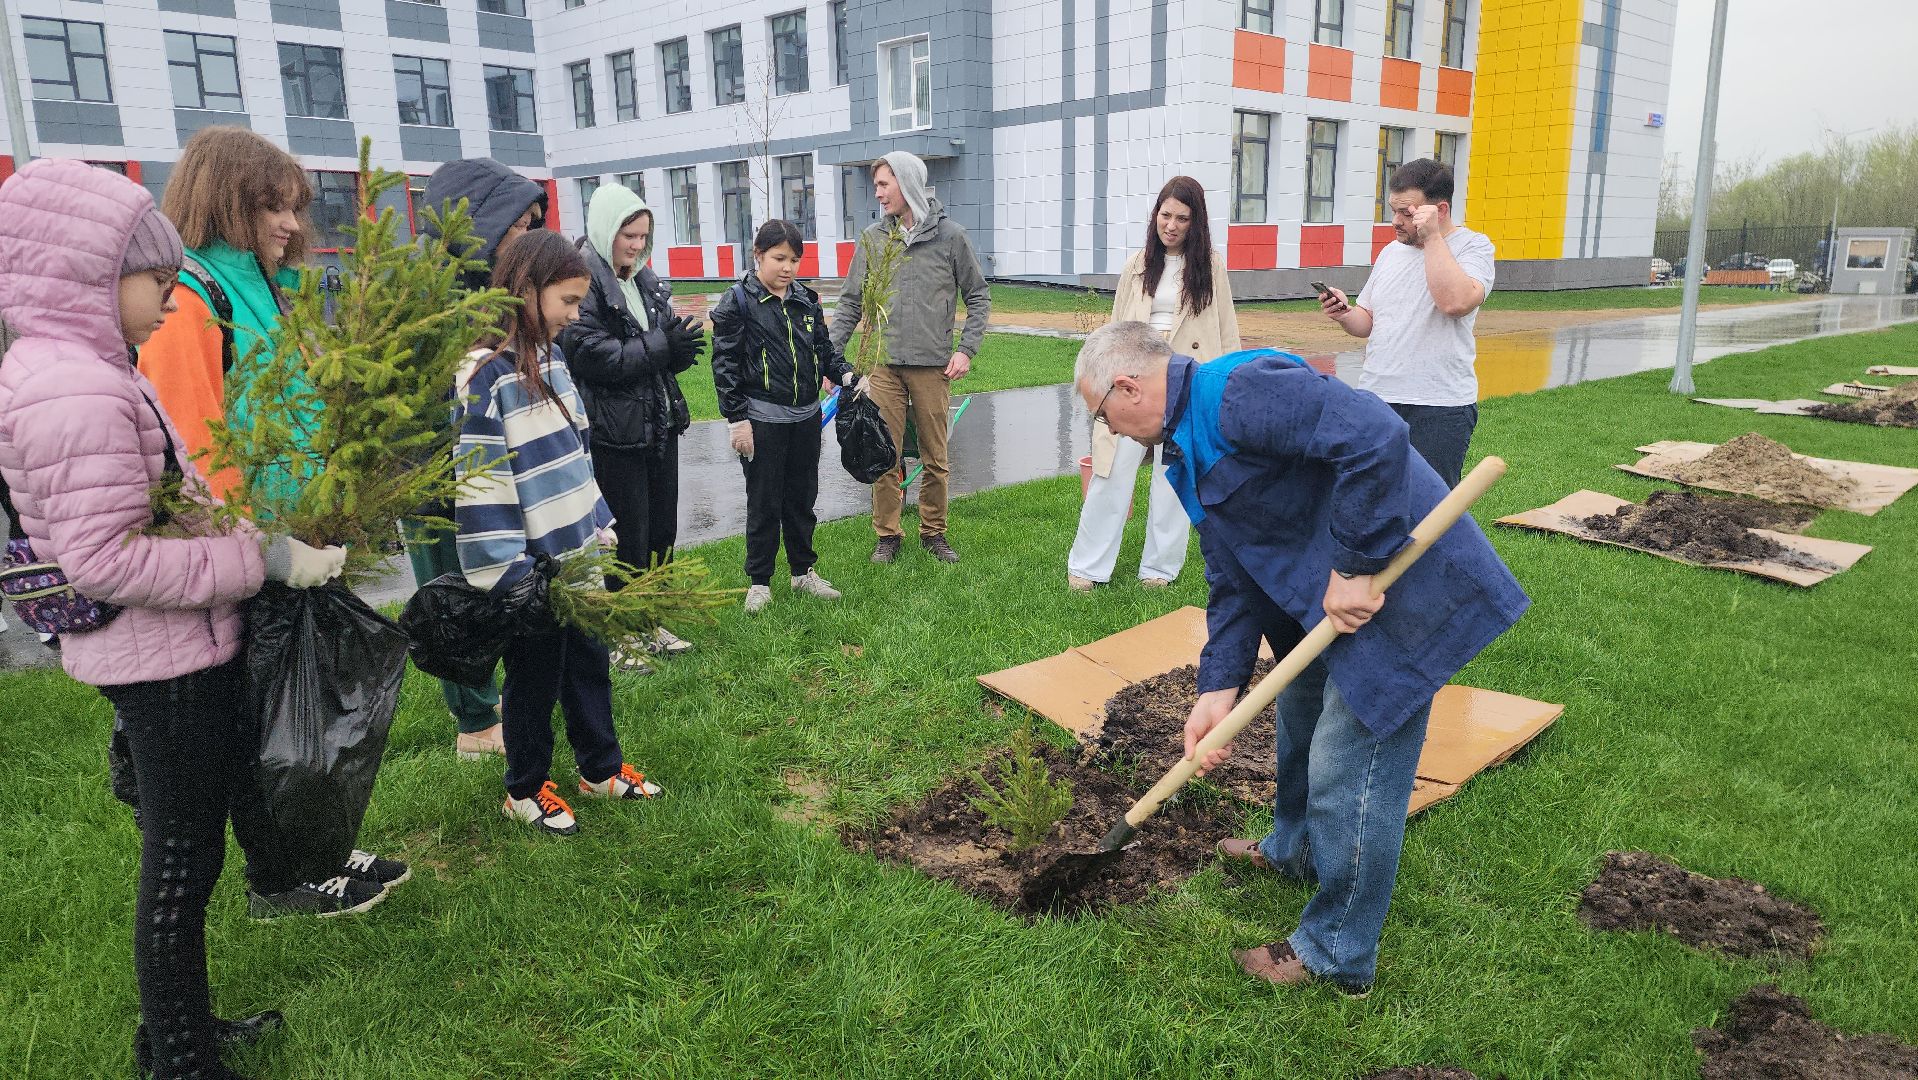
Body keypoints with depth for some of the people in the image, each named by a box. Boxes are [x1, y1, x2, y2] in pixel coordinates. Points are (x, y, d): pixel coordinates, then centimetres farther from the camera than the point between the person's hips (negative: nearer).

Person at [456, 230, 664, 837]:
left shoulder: (551, 359, 7)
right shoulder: (488, 377, -19)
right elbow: (480, 484, -21)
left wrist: (600, 520, 17)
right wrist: (509, 573, -21)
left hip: (579, 553, 8)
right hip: (533, 567, -8)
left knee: (591, 663, 18)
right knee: (534, 678, 8)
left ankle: (602, 769, 35)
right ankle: (525, 789, 28)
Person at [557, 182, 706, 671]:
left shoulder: (645, 281, 11)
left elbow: (668, 350, 15)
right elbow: (592, 356, -23)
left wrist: (681, 346, -8)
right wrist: (661, 346, -21)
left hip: (660, 426, 8)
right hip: (615, 433, -8)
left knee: (662, 529, 15)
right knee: (628, 537, 1)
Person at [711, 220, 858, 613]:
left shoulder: (806, 299, 6)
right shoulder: (738, 302, -9)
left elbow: (824, 348, 15)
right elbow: (725, 363, -10)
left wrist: (846, 375, -5)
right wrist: (737, 419, -13)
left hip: (806, 417, 5)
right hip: (762, 420, -5)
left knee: (803, 498, 14)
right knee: (764, 503, 4)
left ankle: (803, 571, 29)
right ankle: (759, 581, 17)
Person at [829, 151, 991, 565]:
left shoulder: (949, 235, 0)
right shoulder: (872, 238, 6)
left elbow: (979, 296, 7)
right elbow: (850, 303, 11)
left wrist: (966, 349, -4)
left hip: (933, 366, -1)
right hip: (884, 365, 1)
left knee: (935, 457, 7)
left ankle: (934, 532, 22)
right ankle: (887, 534, 16)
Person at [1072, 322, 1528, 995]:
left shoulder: (1240, 392, -24)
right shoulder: (1190, 451, 9)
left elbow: (1376, 438, -36)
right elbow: (1234, 581, 9)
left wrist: (1355, 566, -28)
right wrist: (1219, 687, 0)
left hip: (1400, 588, -11)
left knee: (1349, 773, -2)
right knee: (1300, 713, 29)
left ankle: (1338, 954, 17)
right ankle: (1297, 849, 55)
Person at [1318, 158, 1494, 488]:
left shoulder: (1473, 246, -3)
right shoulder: (1391, 252, 16)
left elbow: (1456, 302, -24)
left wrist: (1432, 237, -16)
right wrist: (1345, 314, -2)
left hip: (1439, 408, -5)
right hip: (1374, 399, 6)